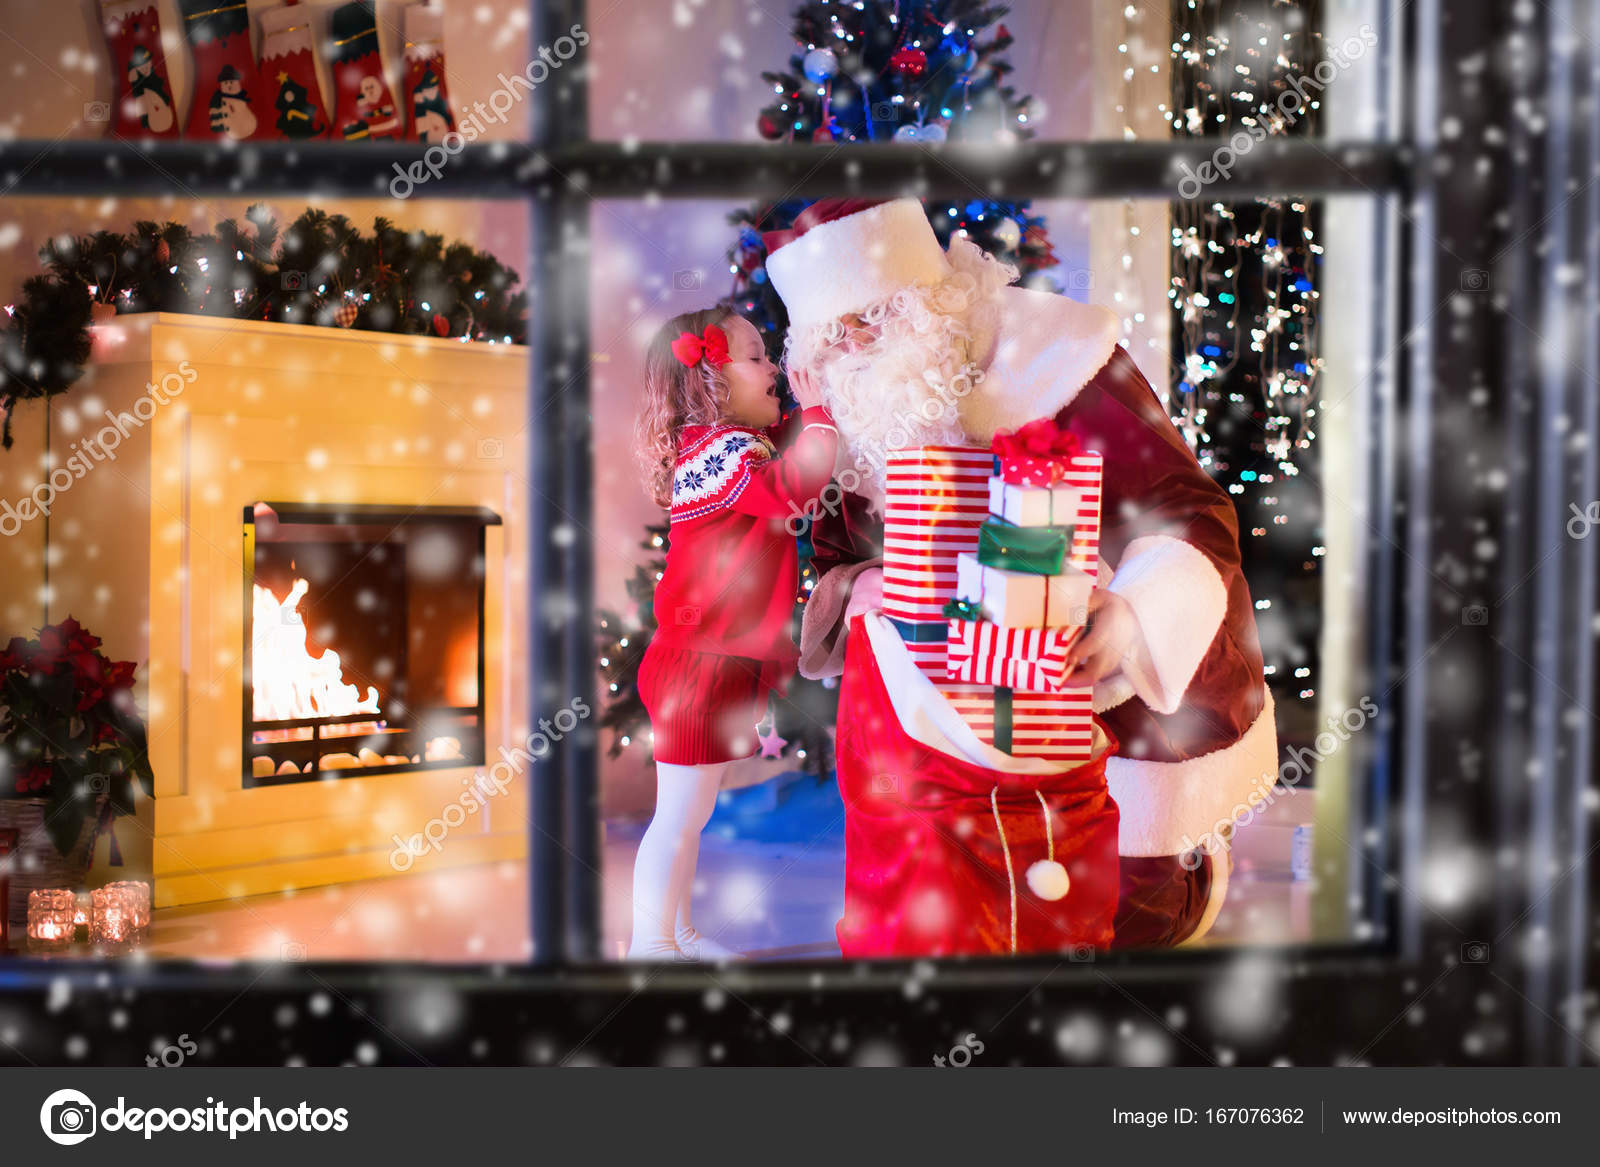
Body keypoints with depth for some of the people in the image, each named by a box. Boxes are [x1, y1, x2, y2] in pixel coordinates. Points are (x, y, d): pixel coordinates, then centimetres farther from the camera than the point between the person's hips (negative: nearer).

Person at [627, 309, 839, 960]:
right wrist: (816, 407, -25)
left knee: (691, 813, 20)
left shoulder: (728, 447, 12)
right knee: (681, 813, 1)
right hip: (700, 667, -10)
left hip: (721, 663, 10)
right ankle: (652, 942, 12)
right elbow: (799, 479, -37)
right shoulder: (717, 452, -20)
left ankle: (676, 932, 32)